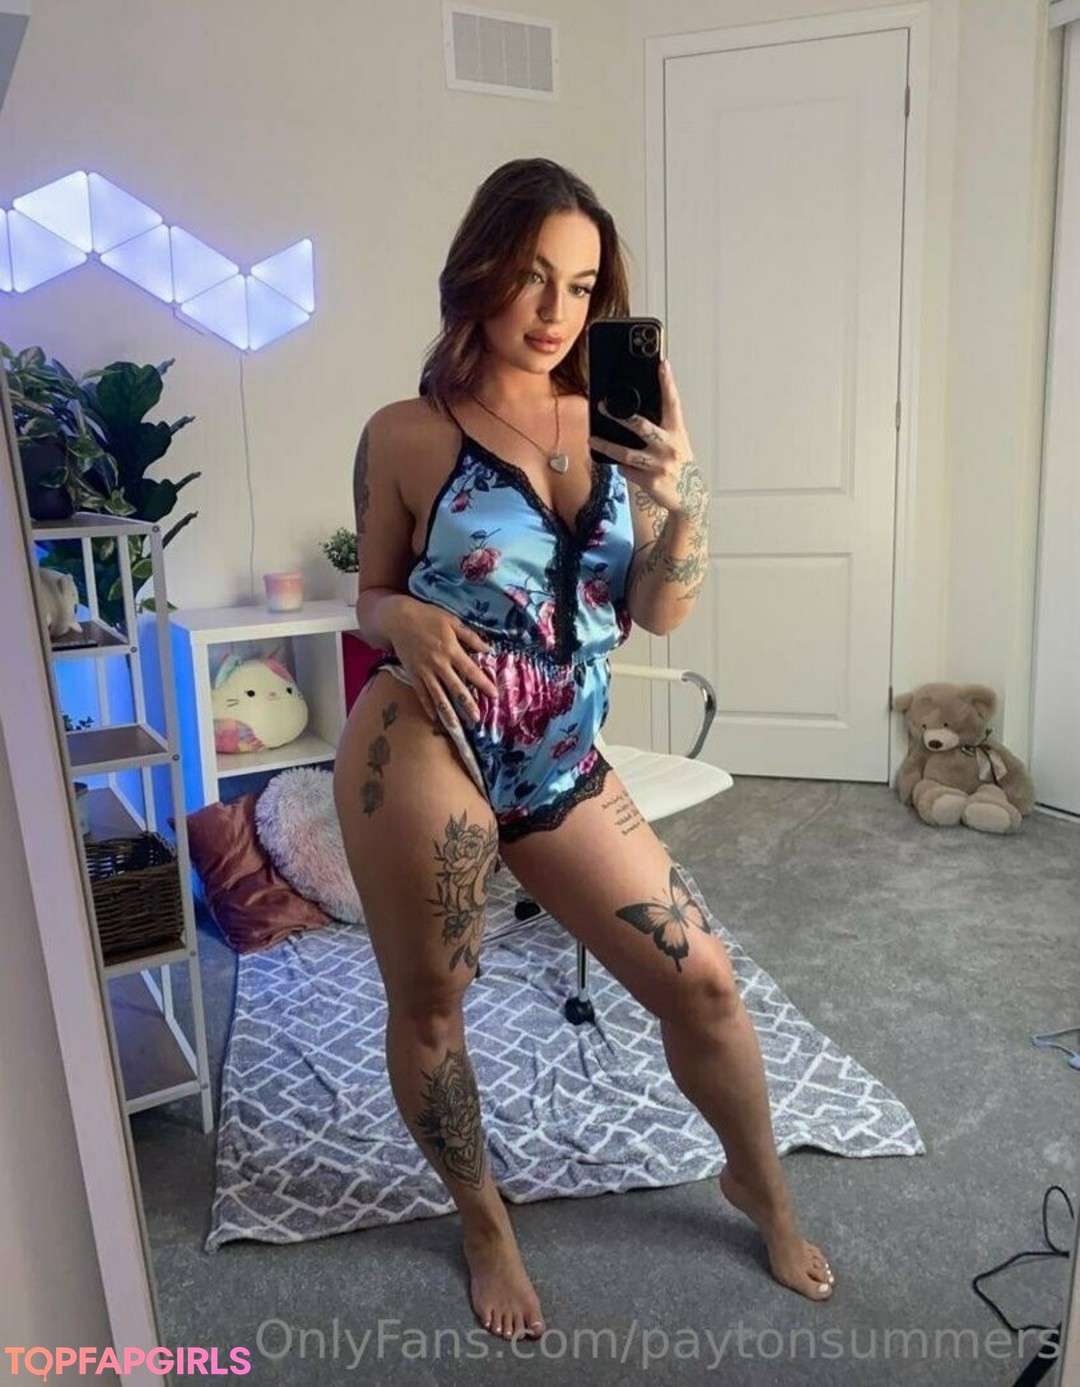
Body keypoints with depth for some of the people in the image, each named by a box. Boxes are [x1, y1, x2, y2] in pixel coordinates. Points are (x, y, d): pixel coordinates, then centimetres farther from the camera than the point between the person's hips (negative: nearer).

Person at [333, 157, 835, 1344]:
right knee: (428, 1008, 11)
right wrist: (406, 622, -17)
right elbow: (369, 599, 6)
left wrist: (681, 496, -15)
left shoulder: (612, 423, 3)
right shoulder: (406, 435, -4)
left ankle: (759, 1184, 37)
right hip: (423, 752, -2)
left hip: (562, 767, 3)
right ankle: (482, 1220, 40)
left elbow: (661, 614, 2)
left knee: (700, 980, 7)